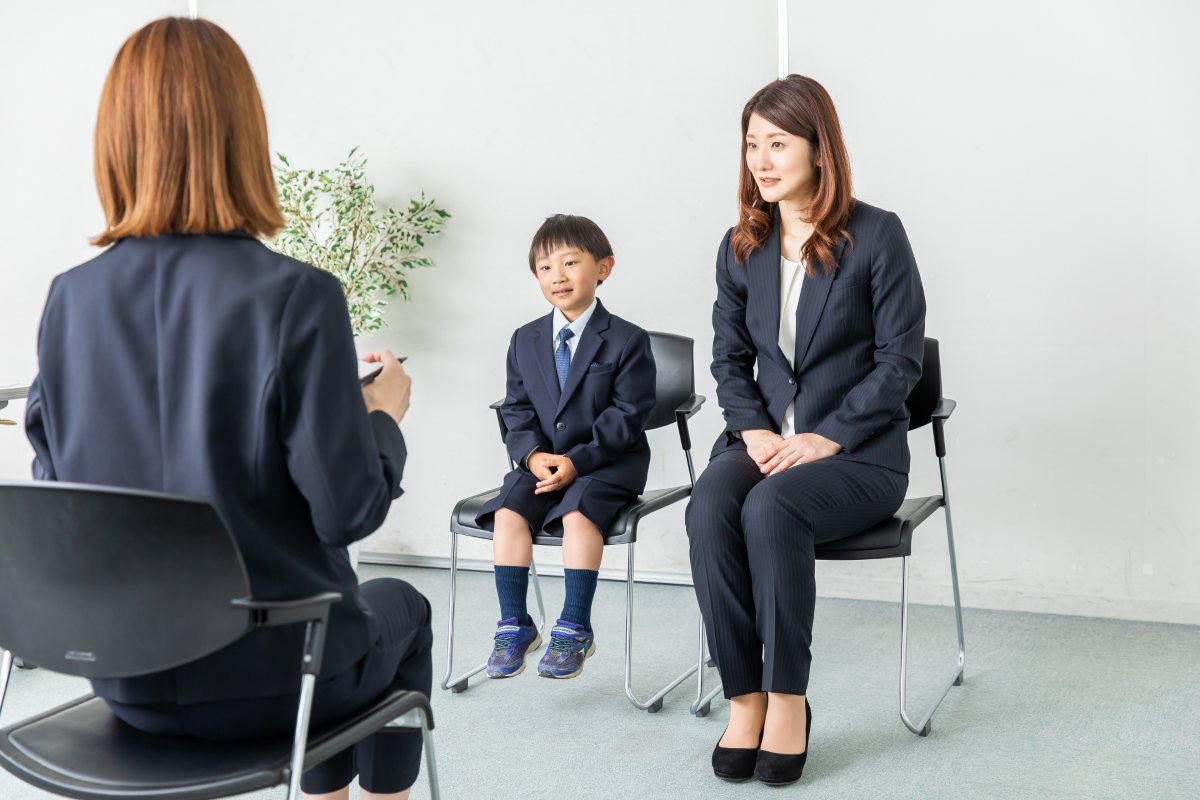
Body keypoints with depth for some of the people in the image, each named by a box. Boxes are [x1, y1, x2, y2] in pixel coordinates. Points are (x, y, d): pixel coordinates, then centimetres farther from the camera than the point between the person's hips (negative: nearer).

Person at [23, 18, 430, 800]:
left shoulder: (70, 300, -6)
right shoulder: (297, 296, -20)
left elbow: (56, 480, 4)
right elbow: (348, 509, -18)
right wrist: (386, 416, 2)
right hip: (264, 674, -4)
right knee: (403, 611, 30)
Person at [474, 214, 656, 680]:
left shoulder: (628, 341, -5)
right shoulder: (525, 341, 10)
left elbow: (627, 414, -10)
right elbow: (517, 410, 9)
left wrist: (577, 461, -21)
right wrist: (533, 454, -12)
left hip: (606, 464, -4)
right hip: (541, 462, 4)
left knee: (578, 512, -31)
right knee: (509, 511, -22)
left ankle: (574, 629, -20)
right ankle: (514, 625, -12)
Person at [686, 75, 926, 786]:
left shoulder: (876, 235, -5)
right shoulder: (742, 246, 10)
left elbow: (900, 359, -7)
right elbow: (730, 357, 12)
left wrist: (827, 437, -16)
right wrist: (754, 430, -7)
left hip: (860, 451, -4)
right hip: (765, 439, 4)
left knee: (771, 508, -33)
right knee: (709, 507, -28)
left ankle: (787, 699, -19)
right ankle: (744, 698, -20)